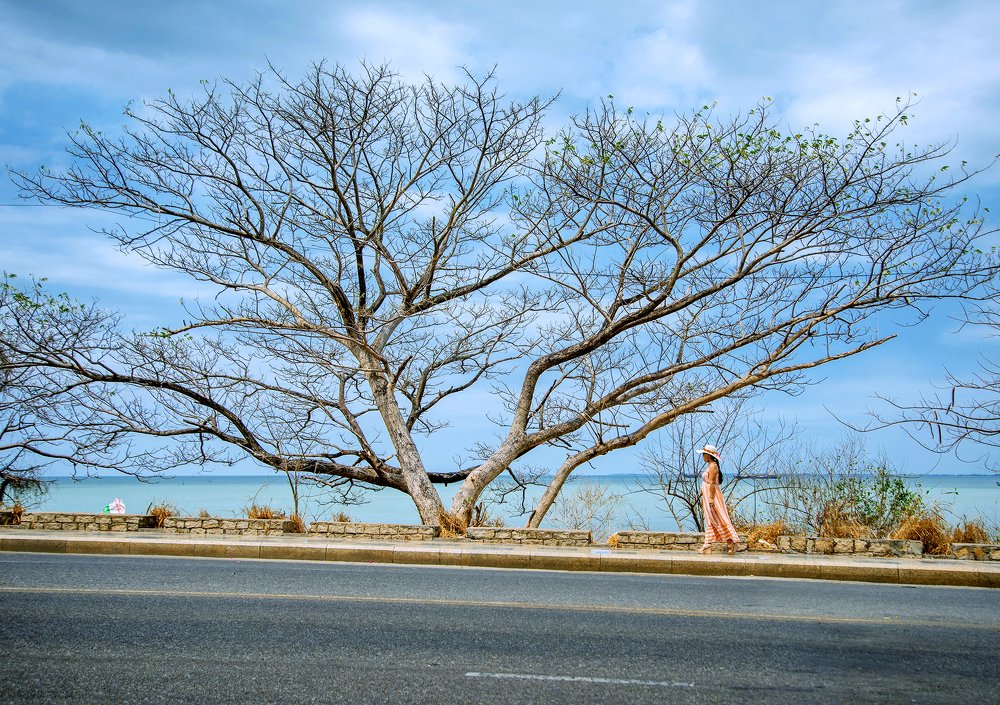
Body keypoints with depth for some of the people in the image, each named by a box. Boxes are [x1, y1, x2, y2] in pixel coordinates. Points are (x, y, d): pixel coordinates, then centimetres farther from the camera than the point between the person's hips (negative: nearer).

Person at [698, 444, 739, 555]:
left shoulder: (713, 466, -14)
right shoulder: (710, 466, 16)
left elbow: (712, 483, -20)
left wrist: (711, 498, -24)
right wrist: (704, 500, 22)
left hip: (712, 496, -10)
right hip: (708, 497, 10)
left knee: (718, 520, -8)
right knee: (709, 520, 7)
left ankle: (731, 542, -4)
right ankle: (708, 545, 7)